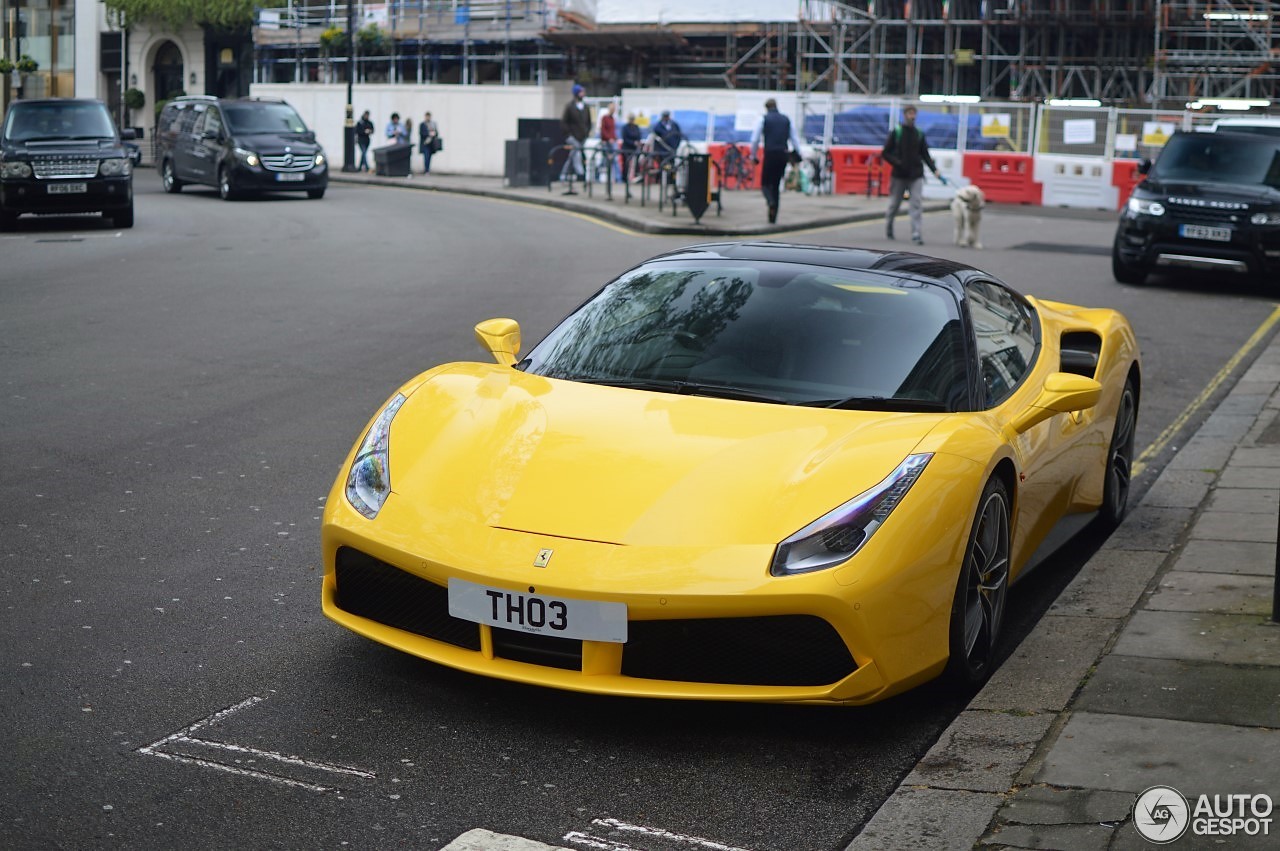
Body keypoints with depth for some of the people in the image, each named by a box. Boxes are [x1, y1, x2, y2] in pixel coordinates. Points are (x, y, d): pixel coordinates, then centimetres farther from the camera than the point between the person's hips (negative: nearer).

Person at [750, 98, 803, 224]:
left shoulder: (763, 119, 1)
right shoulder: (787, 120, 12)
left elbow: (755, 140, -1)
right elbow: (795, 139, 11)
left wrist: (753, 155, 9)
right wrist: (799, 154, 15)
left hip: (770, 154, -3)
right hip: (783, 155, 3)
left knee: (765, 183, 6)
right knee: (776, 185, 11)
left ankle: (771, 202, -26)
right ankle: (773, 217, 9)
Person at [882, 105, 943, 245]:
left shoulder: (919, 134, 8)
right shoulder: (896, 132, -1)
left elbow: (925, 155, 11)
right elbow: (885, 153, -1)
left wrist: (935, 171, 1)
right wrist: (897, 163, -15)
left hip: (916, 176, 1)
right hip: (899, 175, -1)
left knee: (917, 204, -11)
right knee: (894, 204, 11)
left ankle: (917, 234, -15)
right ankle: (888, 226, 36)